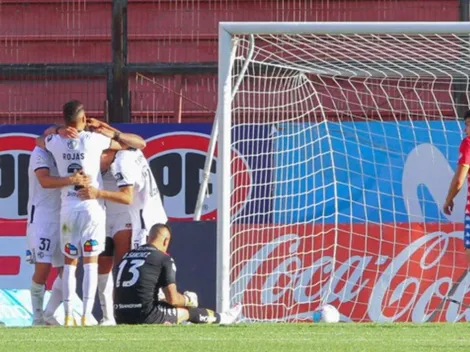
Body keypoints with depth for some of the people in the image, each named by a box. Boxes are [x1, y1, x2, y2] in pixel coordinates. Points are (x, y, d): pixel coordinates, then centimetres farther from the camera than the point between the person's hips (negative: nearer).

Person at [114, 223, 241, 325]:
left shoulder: (127, 256, 17)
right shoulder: (164, 259, -2)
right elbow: (173, 299, -5)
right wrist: (188, 300, 17)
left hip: (121, 318, 5)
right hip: (144, 316, -5)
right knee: (187, 311, 18)